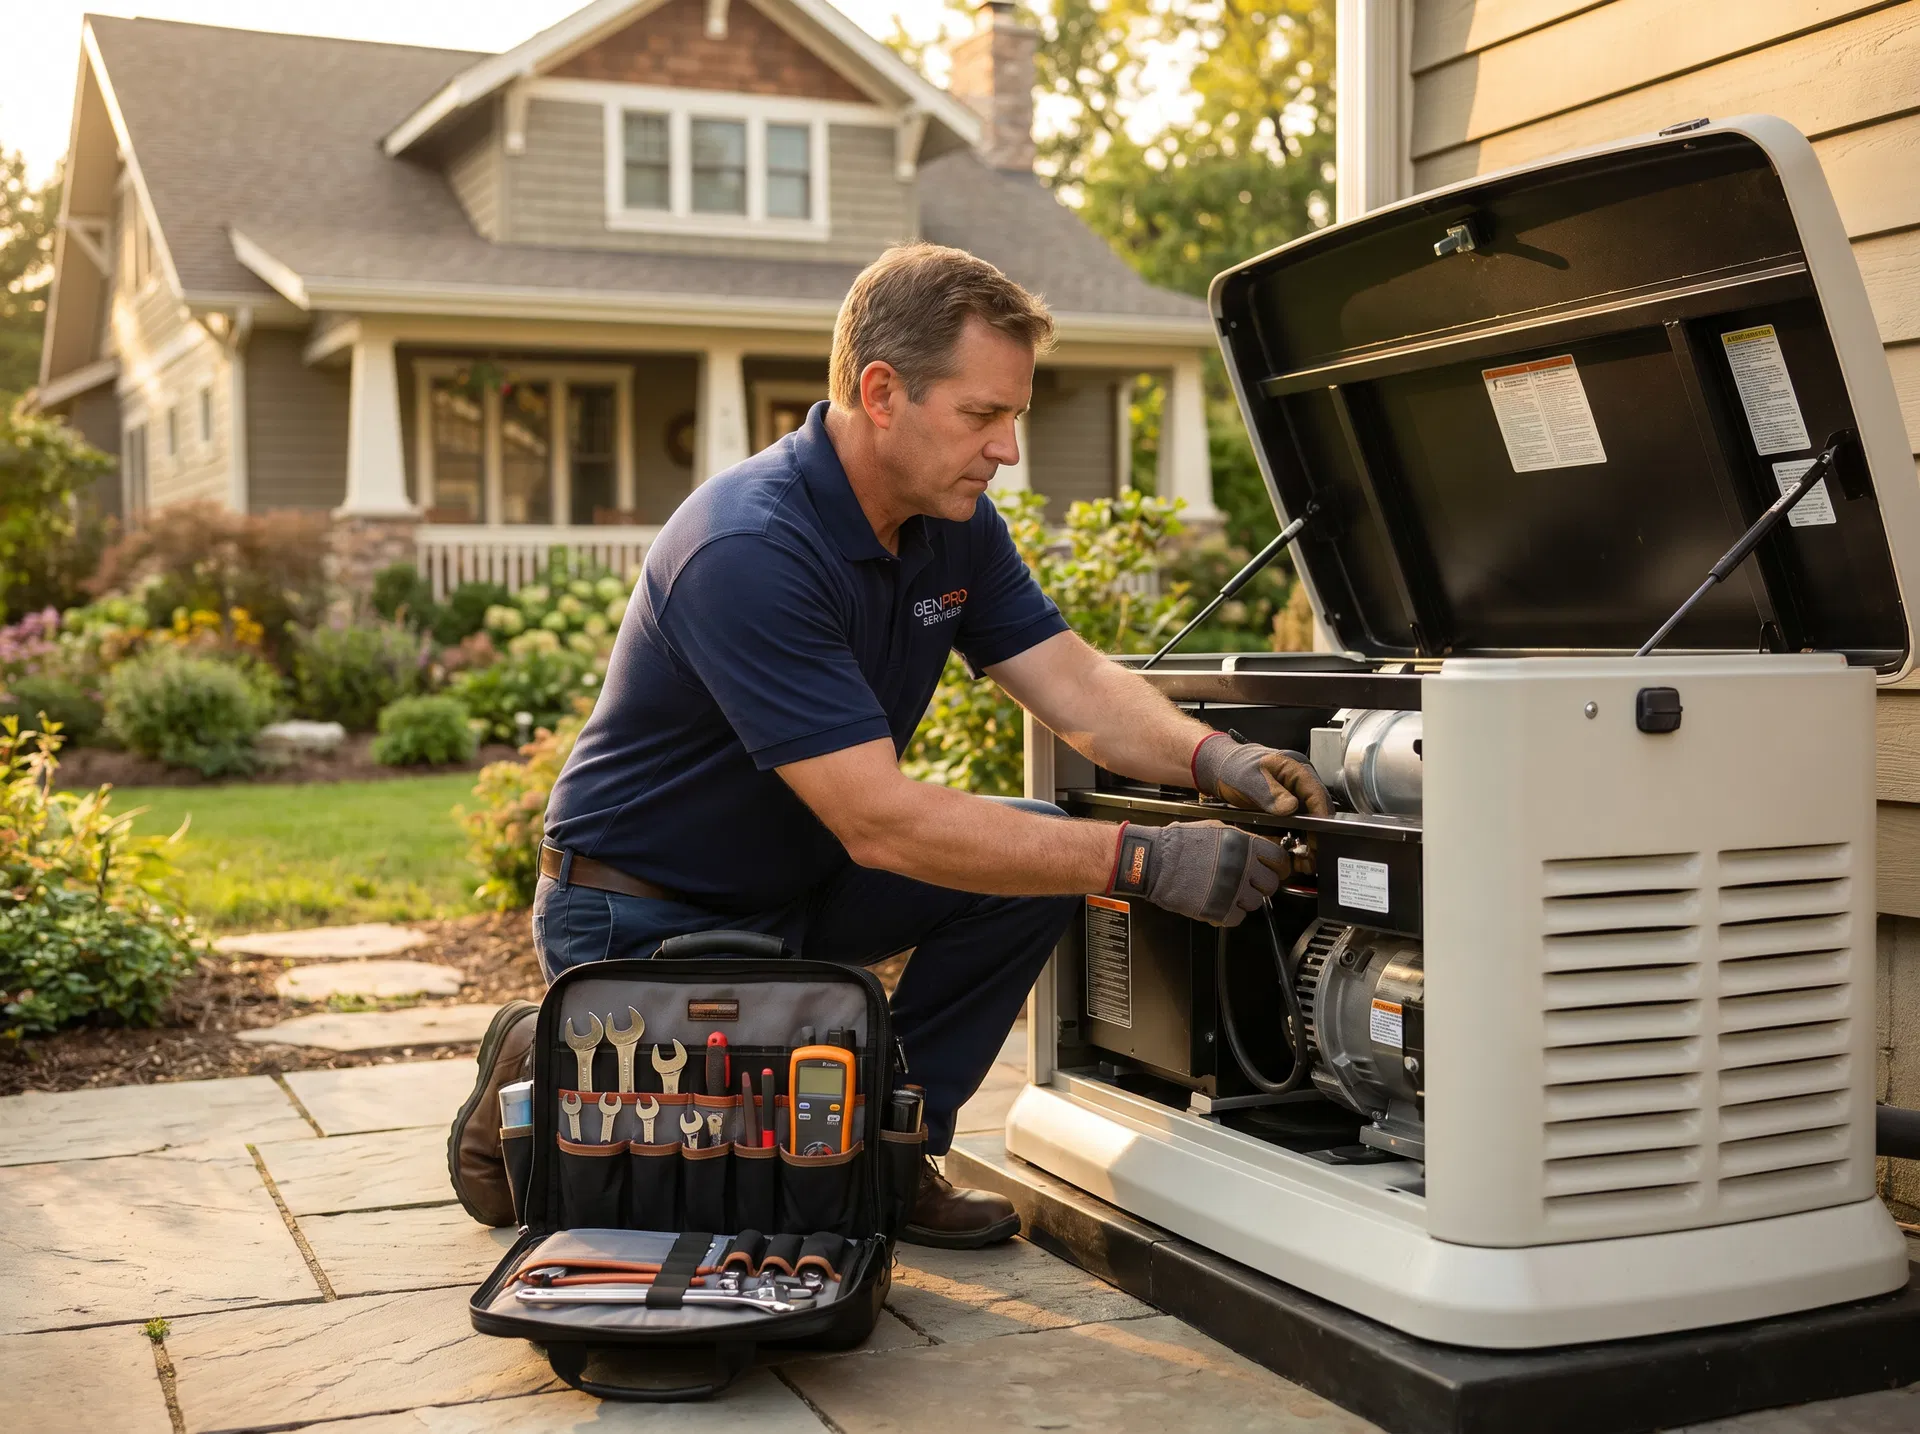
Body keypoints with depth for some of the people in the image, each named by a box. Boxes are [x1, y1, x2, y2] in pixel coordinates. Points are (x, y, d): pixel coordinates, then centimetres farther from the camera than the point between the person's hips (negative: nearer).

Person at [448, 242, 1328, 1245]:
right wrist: (1142, 862, -35)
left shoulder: (956, 524, -3)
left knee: (1040, 846, -11)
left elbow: (1079, 689, -5)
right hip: (648, 915, -8)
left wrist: (1215, 759, -27)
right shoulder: (748, 550, -31)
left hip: (803, 882, 8)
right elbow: (881, 823, -35)